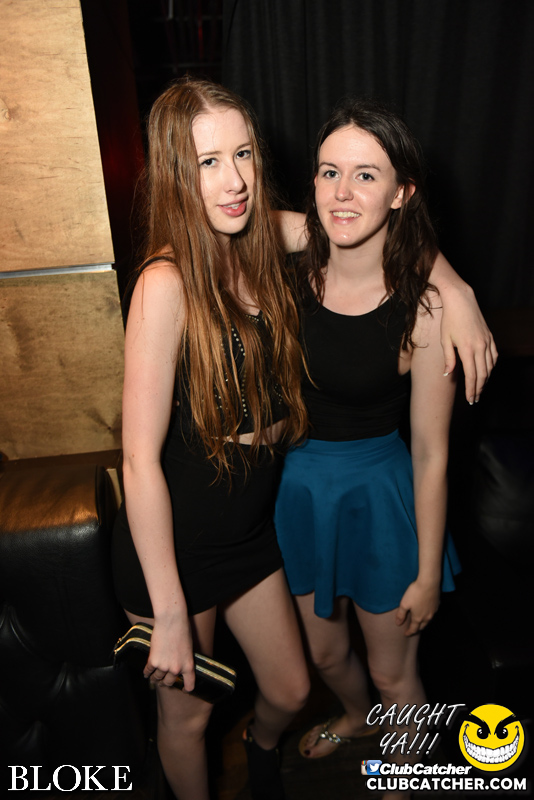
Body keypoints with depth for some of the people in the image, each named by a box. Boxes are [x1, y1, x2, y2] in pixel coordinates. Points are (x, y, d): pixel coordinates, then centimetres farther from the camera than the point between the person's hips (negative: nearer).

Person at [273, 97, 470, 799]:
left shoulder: (424, 306, -22)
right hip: (297, 485, 4)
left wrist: (428, 574, -6)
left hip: (378, 493, -3)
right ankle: (355, 717, 65)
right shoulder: (292, 271, -10)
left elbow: (431, 452, -14)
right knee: (324, 650, 28)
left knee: (393, 670, 20)